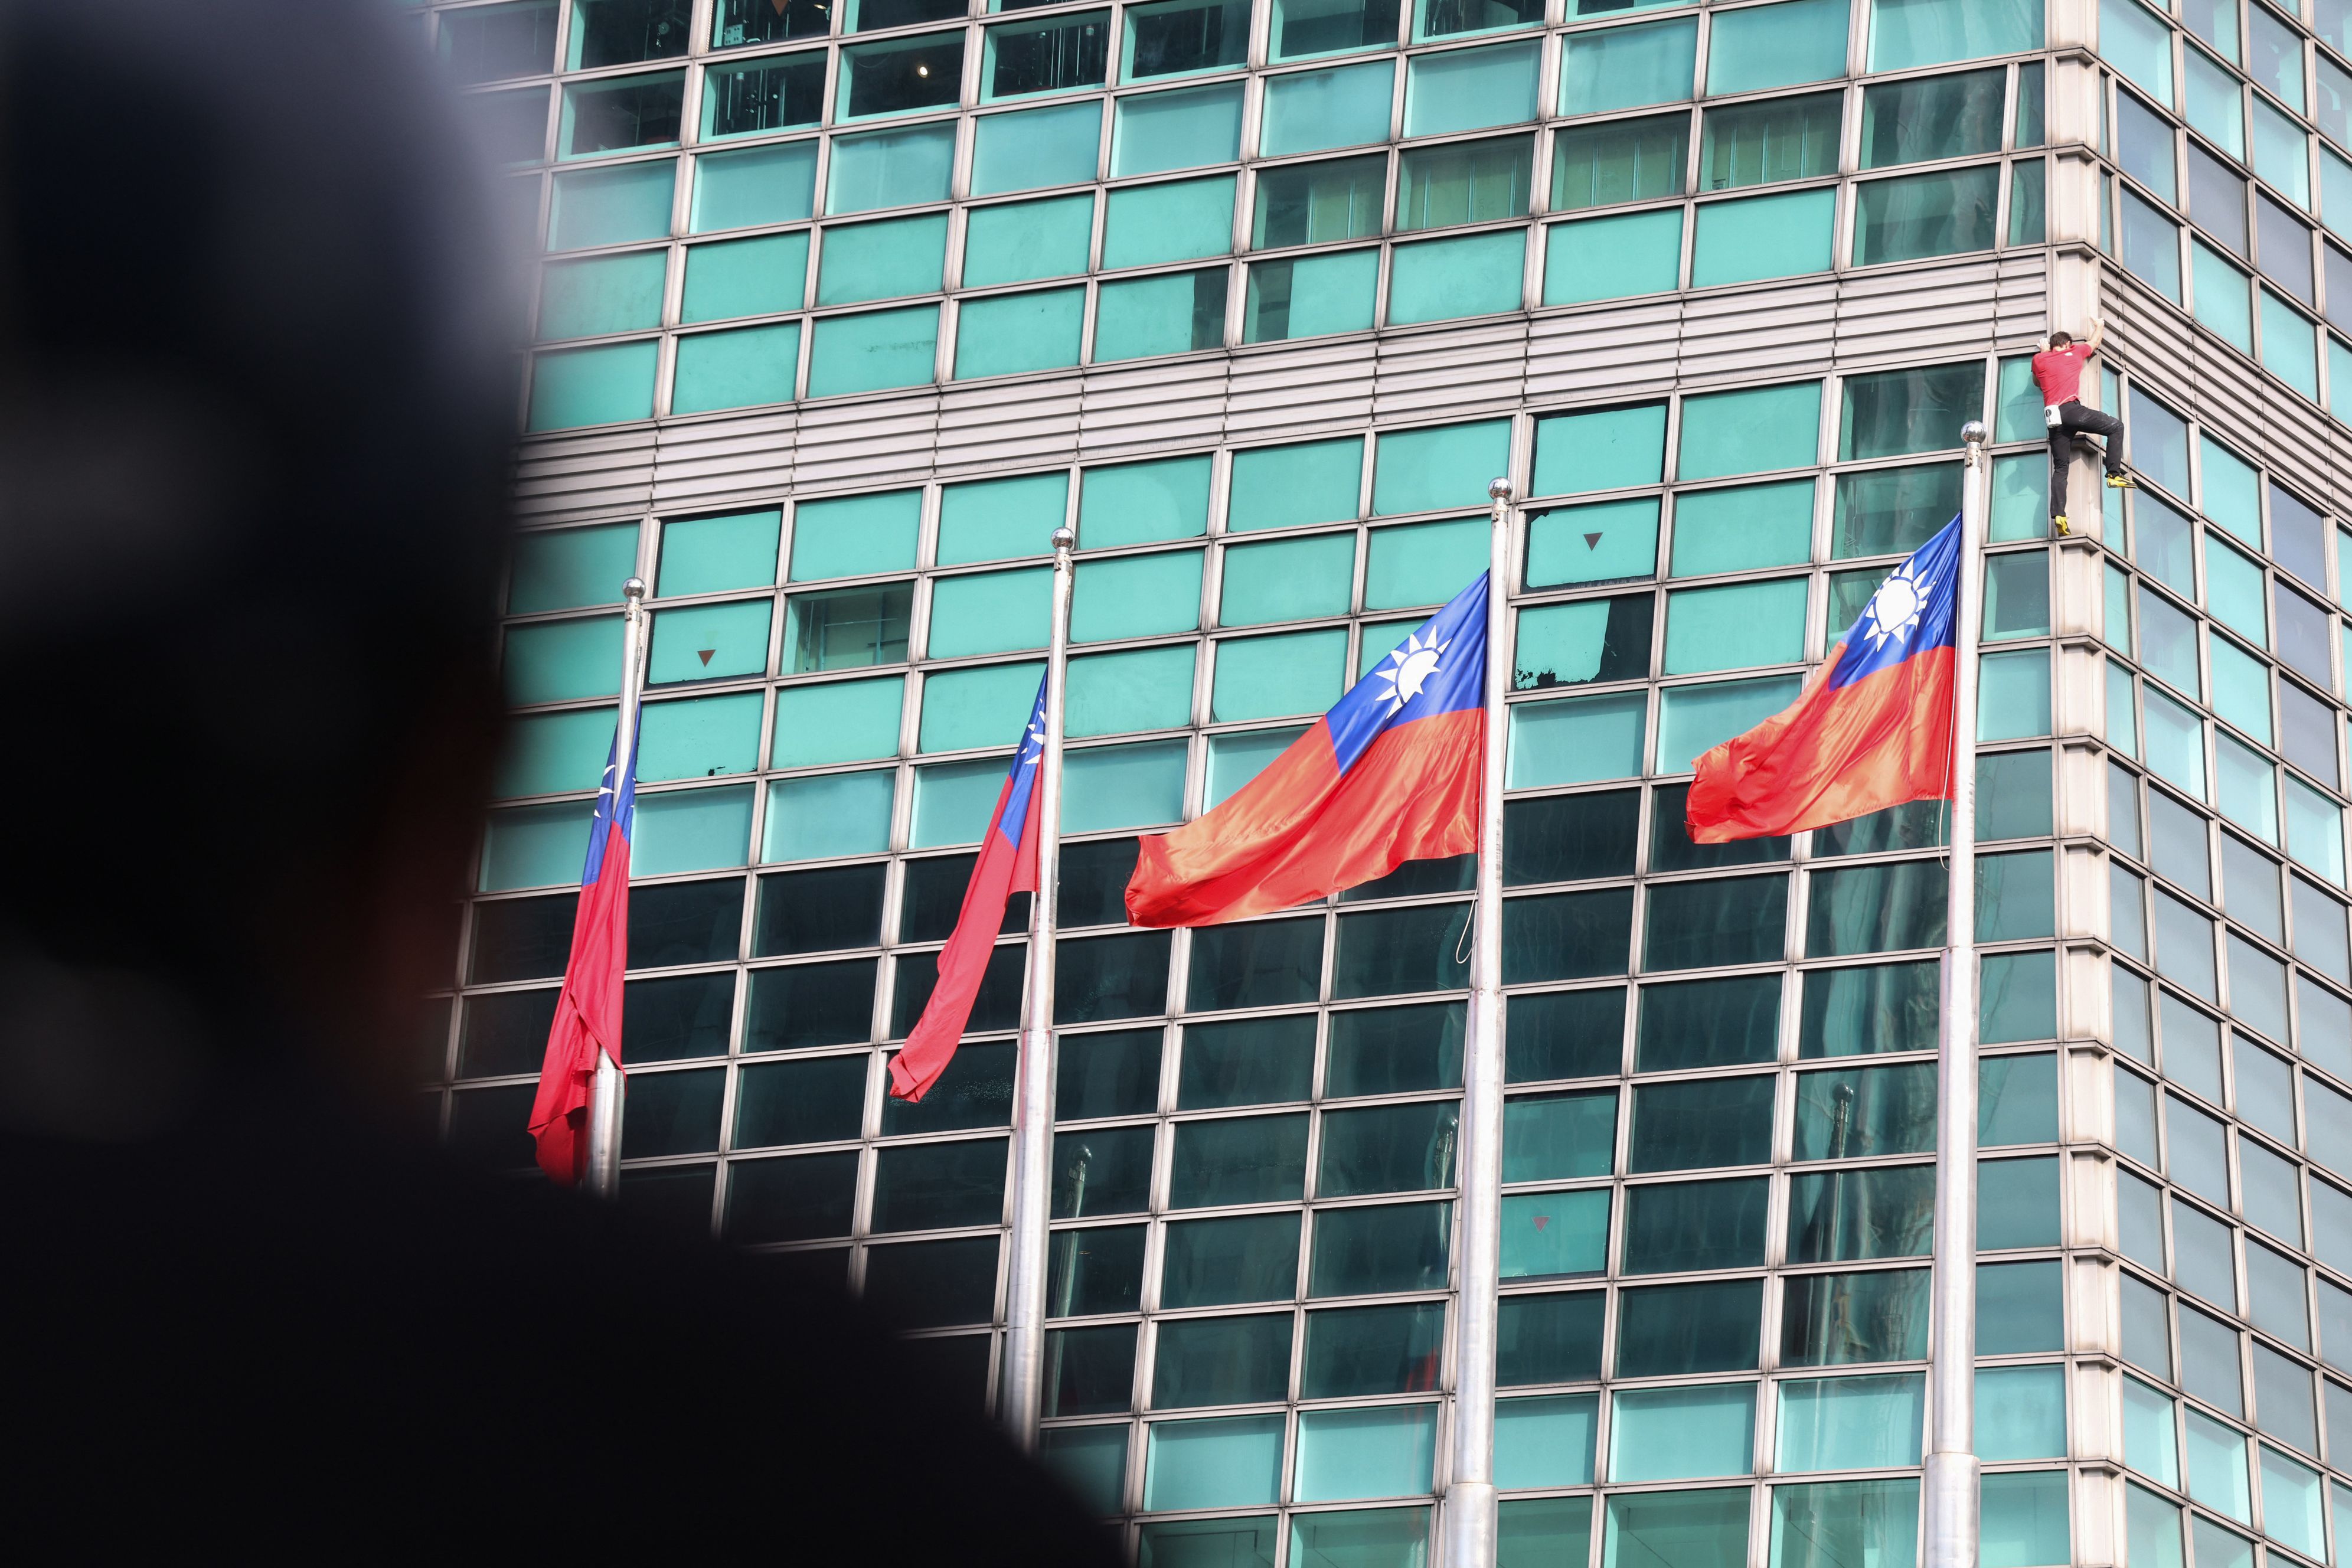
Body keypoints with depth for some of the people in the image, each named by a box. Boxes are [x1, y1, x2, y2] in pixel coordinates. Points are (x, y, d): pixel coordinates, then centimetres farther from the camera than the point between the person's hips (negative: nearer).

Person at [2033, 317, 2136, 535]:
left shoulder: (2039, 360, 20)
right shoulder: (2074, 353, 15)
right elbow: (2095, 342, 35)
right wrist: (2099, 326, 56)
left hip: (2054, 418, 4)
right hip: (2071, 409, -3)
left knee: (2060, 468, 5)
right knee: (2116, 426, 8)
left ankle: (2058, 514, -12)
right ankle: (2115, 474, -6)